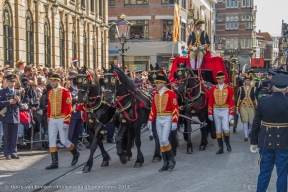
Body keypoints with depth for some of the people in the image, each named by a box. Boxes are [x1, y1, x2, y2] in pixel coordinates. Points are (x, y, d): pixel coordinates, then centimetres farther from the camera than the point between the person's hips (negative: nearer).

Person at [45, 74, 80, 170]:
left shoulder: (65, 92, -8)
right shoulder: (50, 92, 11)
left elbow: (68, 107, -11)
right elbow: (49, 106, 15)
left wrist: (66, 121, -16)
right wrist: (48, 118, 12)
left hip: (62, 119, -6)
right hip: (52, 120, 6)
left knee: (64, 141, -2)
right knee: (51, 141, 1)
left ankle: (75, 153, 25)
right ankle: (54, 162, 5)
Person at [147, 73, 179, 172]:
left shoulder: (171, 93, -12)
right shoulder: (155, 94, 8)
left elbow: (175, 108, -14)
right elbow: (153, 108, 13)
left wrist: (174, 122, -18)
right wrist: (150, 120, 7)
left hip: (167, 119, -6)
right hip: (158, 119, 6)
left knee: (164, 140, -14)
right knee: (161, 142, 7)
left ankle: (172, 160, 4)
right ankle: (166, 163, 14)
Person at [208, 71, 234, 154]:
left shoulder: (229, 89, -2)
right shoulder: (213, 89, 3)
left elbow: (232, 102, -4)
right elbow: (210, 102, 4)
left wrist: (231, 114, -8)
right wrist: (210, 113, 0)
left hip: (225, 111, -2)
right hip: (216, 111, 2)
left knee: (226, 128, -10)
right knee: (218, 129, 6)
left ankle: (228, 143, 17)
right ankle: (220, 148, 12)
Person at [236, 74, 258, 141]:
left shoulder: (254, 89, 5)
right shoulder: (241, 89, 4)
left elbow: (256, 99, 6)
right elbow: (238, 98, 6)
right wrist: (237, 108, 2)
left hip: (251, 107, 0)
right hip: (243, 107, 0)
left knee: (251, 122, 0)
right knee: (245, 121, -9)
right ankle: (246, 136, -4)